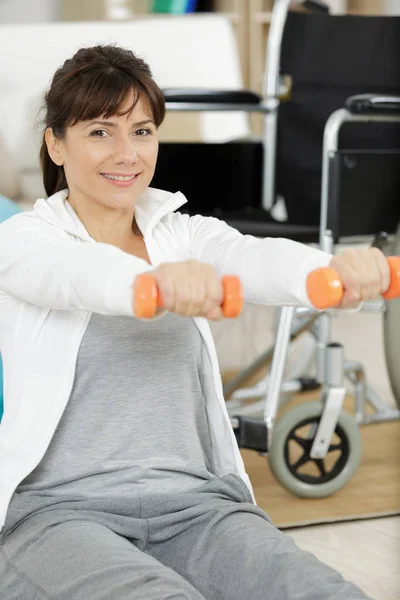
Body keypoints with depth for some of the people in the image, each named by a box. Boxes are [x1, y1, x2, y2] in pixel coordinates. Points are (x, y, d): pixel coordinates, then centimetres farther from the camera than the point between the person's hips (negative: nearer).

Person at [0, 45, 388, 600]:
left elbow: (255, 257, -11)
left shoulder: (187, 236, 13)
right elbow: (75, 271, -22)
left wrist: (335, 269, -36)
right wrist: (154, 281, -46)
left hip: (193, 504, 3)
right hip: (61, 508, -2)